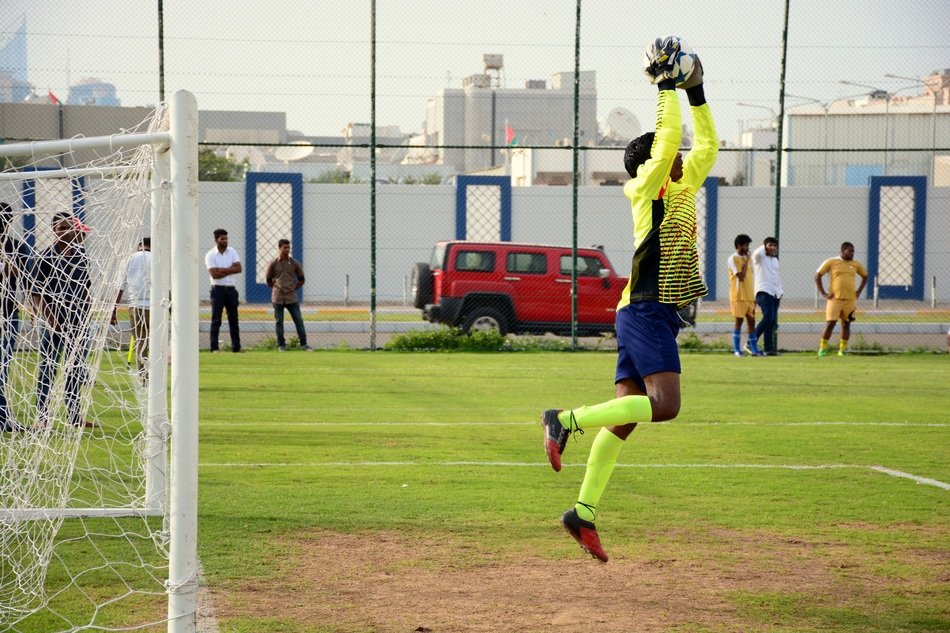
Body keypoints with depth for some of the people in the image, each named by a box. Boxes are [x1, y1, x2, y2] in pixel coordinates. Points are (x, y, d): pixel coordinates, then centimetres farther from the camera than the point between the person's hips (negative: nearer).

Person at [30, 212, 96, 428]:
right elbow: (36, 293, -7)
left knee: (76, 371, 10)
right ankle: (42, 417, 4)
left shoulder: (81, 255, 7)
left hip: (79, 323, 4)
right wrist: (50, 321, -15)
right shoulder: (45, 258, -7)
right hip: (54, 324, -4)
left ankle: (74, 416, 19)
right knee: (48, 370, 0)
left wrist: (87, 314, 4)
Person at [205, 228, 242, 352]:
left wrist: (222, 270, -14)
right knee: (216, 320, -5)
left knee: (233, 319, 8)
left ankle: (236, 347, 12)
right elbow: (214, 274, -17)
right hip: (218, 289, -4)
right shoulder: (210, 255, -5)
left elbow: (239, 269, -6)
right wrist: (230, 270, -11)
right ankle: (214, 348, -4)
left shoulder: (232, 252, 7)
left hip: (231, 289, 4)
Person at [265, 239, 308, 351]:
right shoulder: (273, 264, 0)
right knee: (279, 322, 3)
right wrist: (276, 288, 6)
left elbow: (301, 279, 12)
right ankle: (281, 345, 10)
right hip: (278, 298, -1)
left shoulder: (294, 263, 3)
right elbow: (268, 280, 10)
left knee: (299, 320, -2)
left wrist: (294, 288, 5)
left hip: (292, 298, 1)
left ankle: (303, 344, 1)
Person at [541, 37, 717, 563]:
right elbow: (667, 138, -16)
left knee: (623, 418, 3)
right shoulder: (647, 189, -4)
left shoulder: (682, 189, 18)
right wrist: (666, 87, -8)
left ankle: (584, 511, 2)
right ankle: (566, 420, -17)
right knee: (664, 405, -21)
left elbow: (707, 144, 26)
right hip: (647, 312, -9)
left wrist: (696, 94, 19)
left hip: (653, 316, 9)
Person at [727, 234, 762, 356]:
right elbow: (741, 276, -19)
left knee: (751, 321, 5)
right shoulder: (733, 259, -8)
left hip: (749, 296, 7)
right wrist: (746, 262, -11)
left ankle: (754, 349, 7)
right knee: (739, 321, -4)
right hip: (739, 296, -7)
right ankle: (737, 350, 2)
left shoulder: (746, 258, 16)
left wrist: (753, 296, 16)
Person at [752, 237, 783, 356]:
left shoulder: (775, 260, 23)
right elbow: (757, 253, -24)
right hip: (764, 292, -8)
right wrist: (764, 247, -3)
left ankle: (768, 348, 3)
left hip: (775, 293, 8)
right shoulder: (760, 258, 1)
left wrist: (780, 291, 21)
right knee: (768, 317, -20)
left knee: (772, 321, 2)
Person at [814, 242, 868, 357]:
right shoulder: (831, 262, -2)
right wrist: (823, 293, -4)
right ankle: (822, 348, 2)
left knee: (846, 324, 6)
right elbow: (817, 276, 1)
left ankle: (843, 349, 13)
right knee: (830, 323, -7)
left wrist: (859, 291, 11)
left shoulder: (855, 264, 8)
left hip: (850, 300, 3)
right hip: (835, 299, -3)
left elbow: (865, 276, 23)